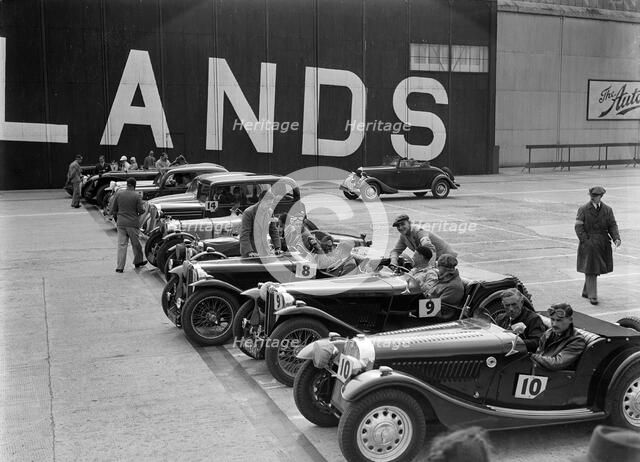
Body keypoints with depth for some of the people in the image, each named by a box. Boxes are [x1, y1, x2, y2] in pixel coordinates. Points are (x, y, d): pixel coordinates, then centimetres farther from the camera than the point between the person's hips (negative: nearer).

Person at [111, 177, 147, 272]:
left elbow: (113, 209, 5)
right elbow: (140, 211, -9)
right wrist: (143, 210, 13)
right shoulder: (137, 196, -10)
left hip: (121, 223, 2)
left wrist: (116, 217, 21)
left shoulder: (118, 194, -1)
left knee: (121, 244, 3)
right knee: (136, 243, 15)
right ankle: (138, 261, 32)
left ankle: (119, 266, 0)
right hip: (133, 223, -2)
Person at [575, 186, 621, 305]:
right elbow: (578, 227, -7)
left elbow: (612, 225, 5)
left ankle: (586, 292, 27)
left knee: (596, 269, 11)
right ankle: (592, 296, -1)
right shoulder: (583, 209, -4)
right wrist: (585, 241, -17)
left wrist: (616, 239, -12)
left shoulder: (607, 210, 6)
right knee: (590, 270, -5)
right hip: (588, 244, -4)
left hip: (603, 245, 4)